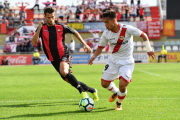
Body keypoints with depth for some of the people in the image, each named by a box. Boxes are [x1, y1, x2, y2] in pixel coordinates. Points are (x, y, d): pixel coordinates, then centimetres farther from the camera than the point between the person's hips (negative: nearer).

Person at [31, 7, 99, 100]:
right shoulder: (42, 29, -2)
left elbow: (75, 32, 15)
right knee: (68, 80, 6)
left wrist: (84, 44, 9)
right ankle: (92, 91, 24)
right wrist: (39, 28, -25)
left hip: (64, 55, -3)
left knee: (63, 72, -34)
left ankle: (82, 91, -24)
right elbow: (34, 43, -16)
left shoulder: (61, 27, -3)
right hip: (54, 60, 3)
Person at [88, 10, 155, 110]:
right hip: (113, 60, 4)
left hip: (127, 62, -4)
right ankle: (115, 92, 39)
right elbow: (100, 47, 5)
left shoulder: (127, 29, -20)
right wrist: (94, 56, -14)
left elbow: (143, 35, -7)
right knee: (104, 83, 3)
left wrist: (149, 49, -6)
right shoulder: (106, 33, -8)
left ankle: (119, 103, 14)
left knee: (122, 85, -18)